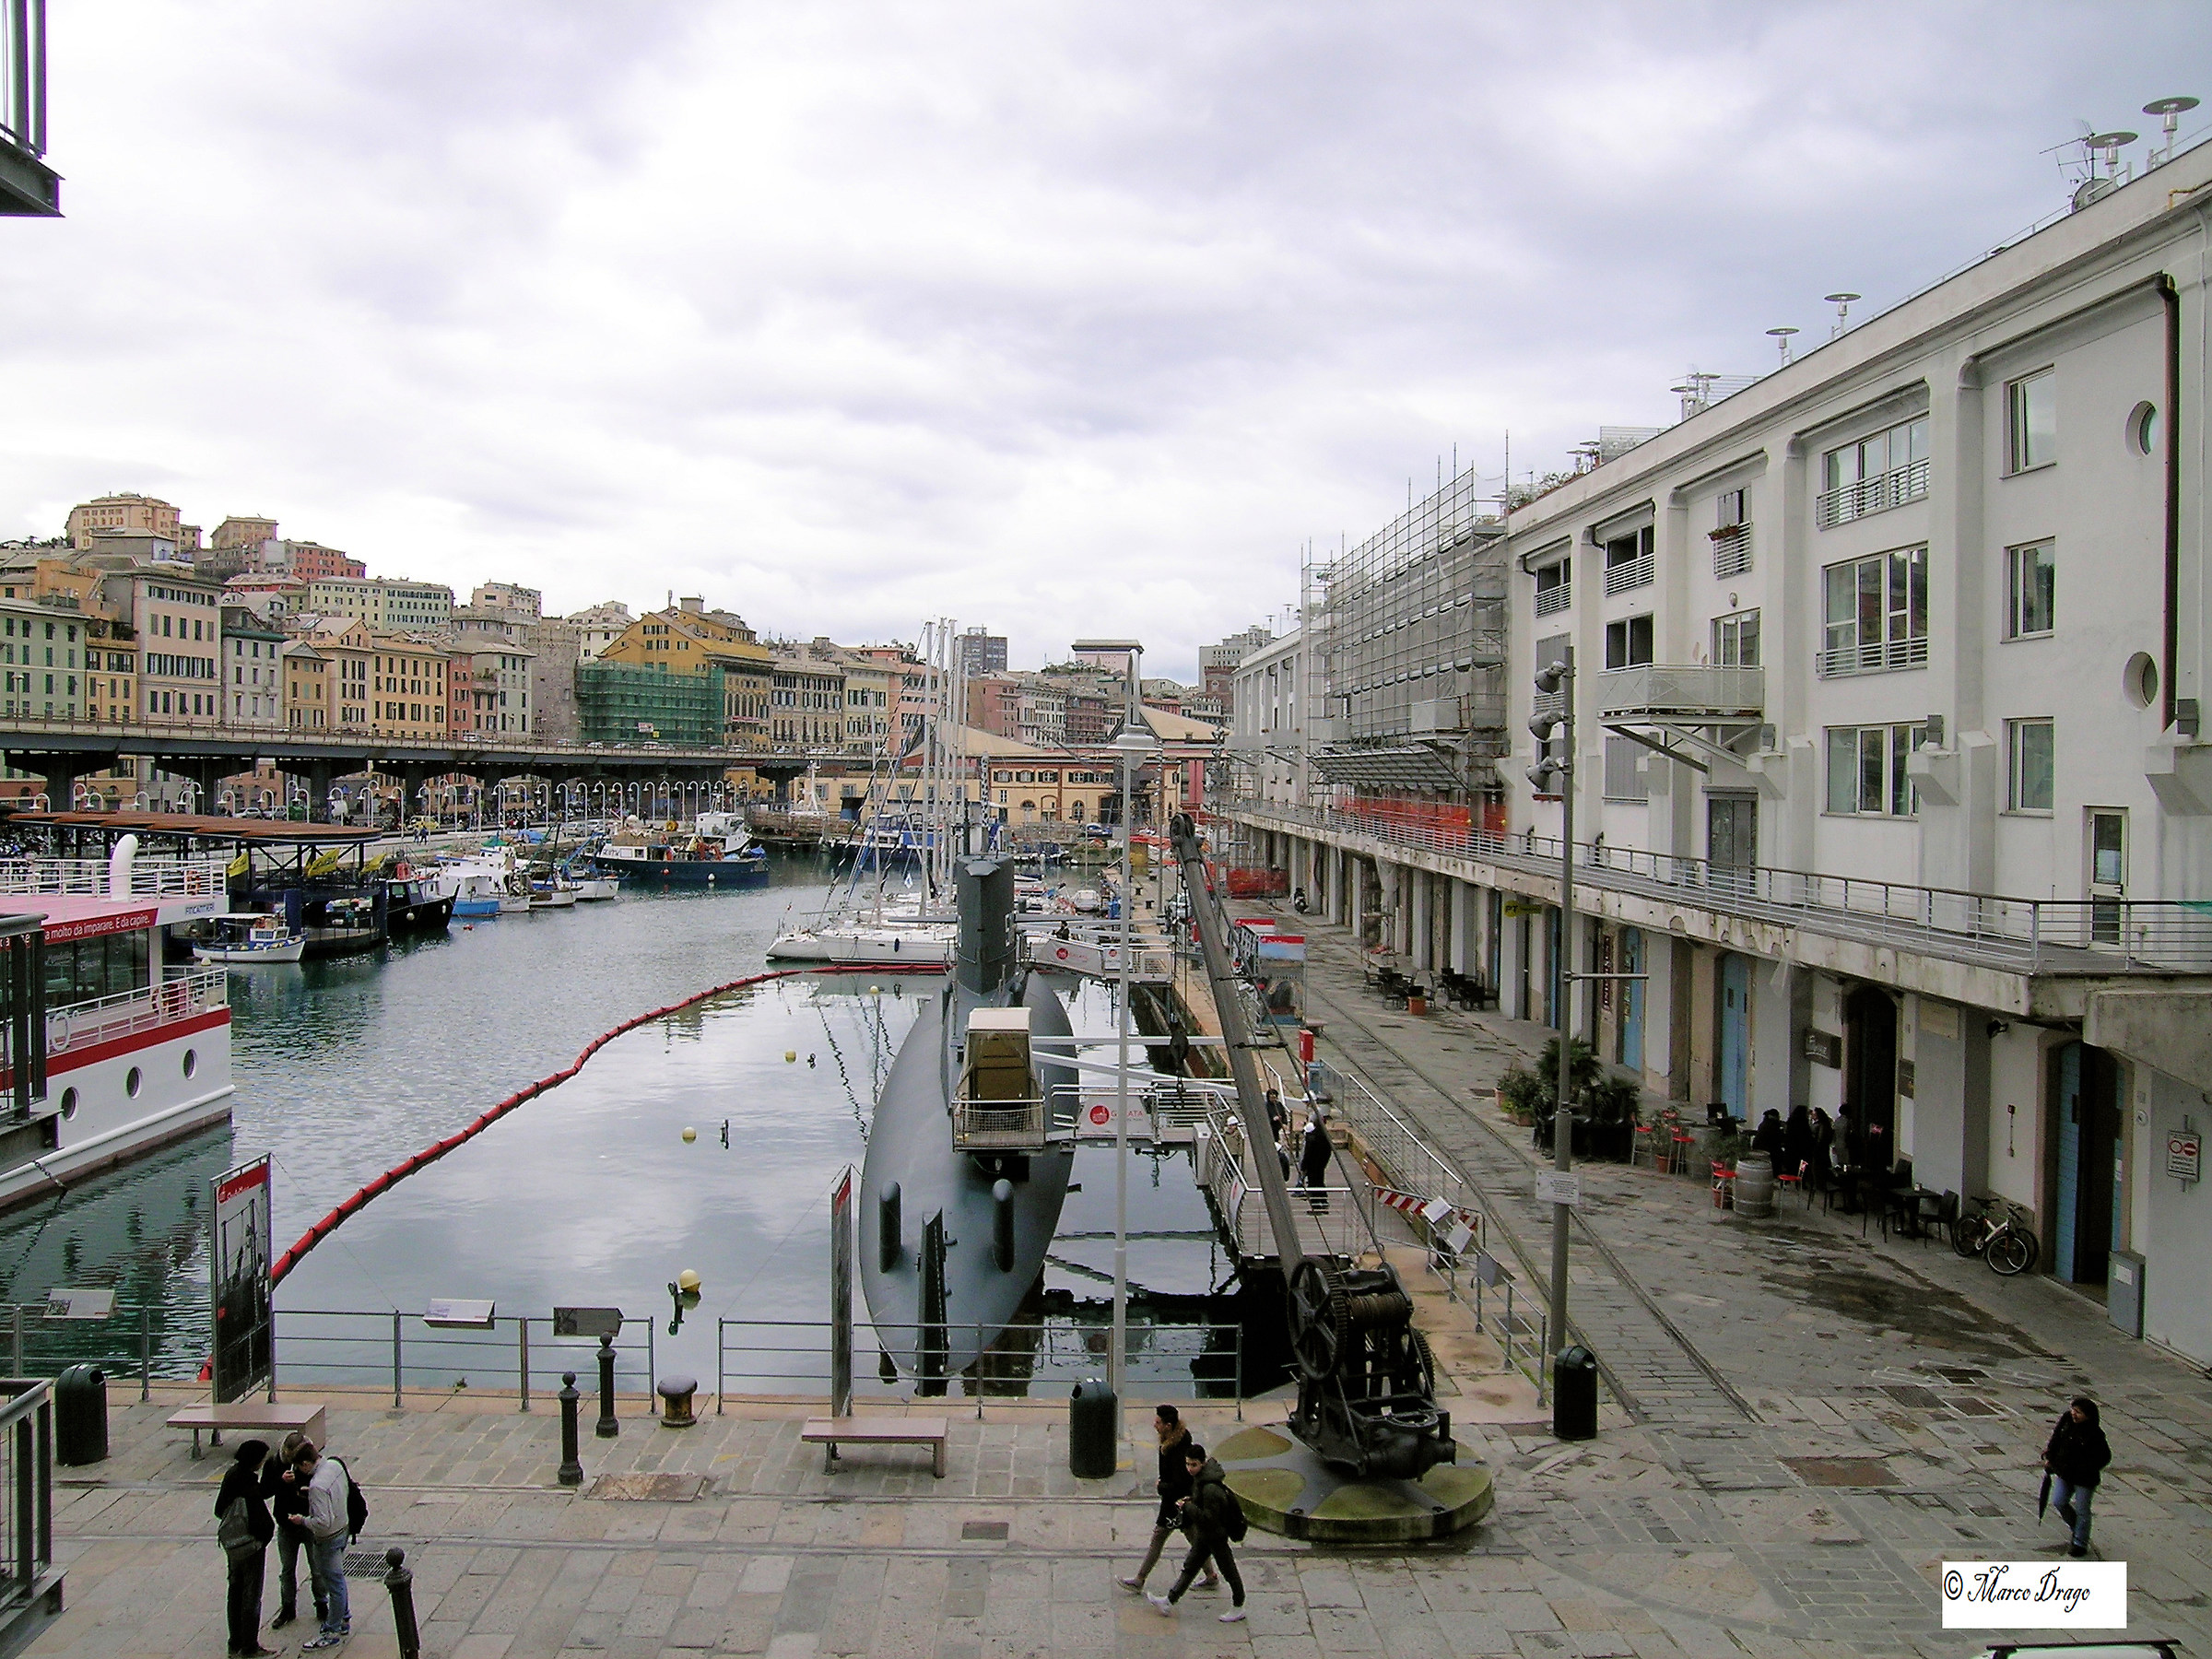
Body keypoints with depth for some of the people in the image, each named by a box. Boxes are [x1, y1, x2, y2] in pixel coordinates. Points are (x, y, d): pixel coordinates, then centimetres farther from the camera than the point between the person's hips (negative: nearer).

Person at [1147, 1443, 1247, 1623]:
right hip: (1203, 1534, 10)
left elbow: (1209, 1518, -30)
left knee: (1228, 1571, 9)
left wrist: (1187, 1507, -25)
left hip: (1216, 1536, -10)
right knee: (1190, 1567, 17)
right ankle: (1170, 1601, 26)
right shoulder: (1199, 1477, -2)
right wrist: (1191, 1501, -1)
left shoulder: (1211, 1488, -33)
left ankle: (1238, 1608, 25)